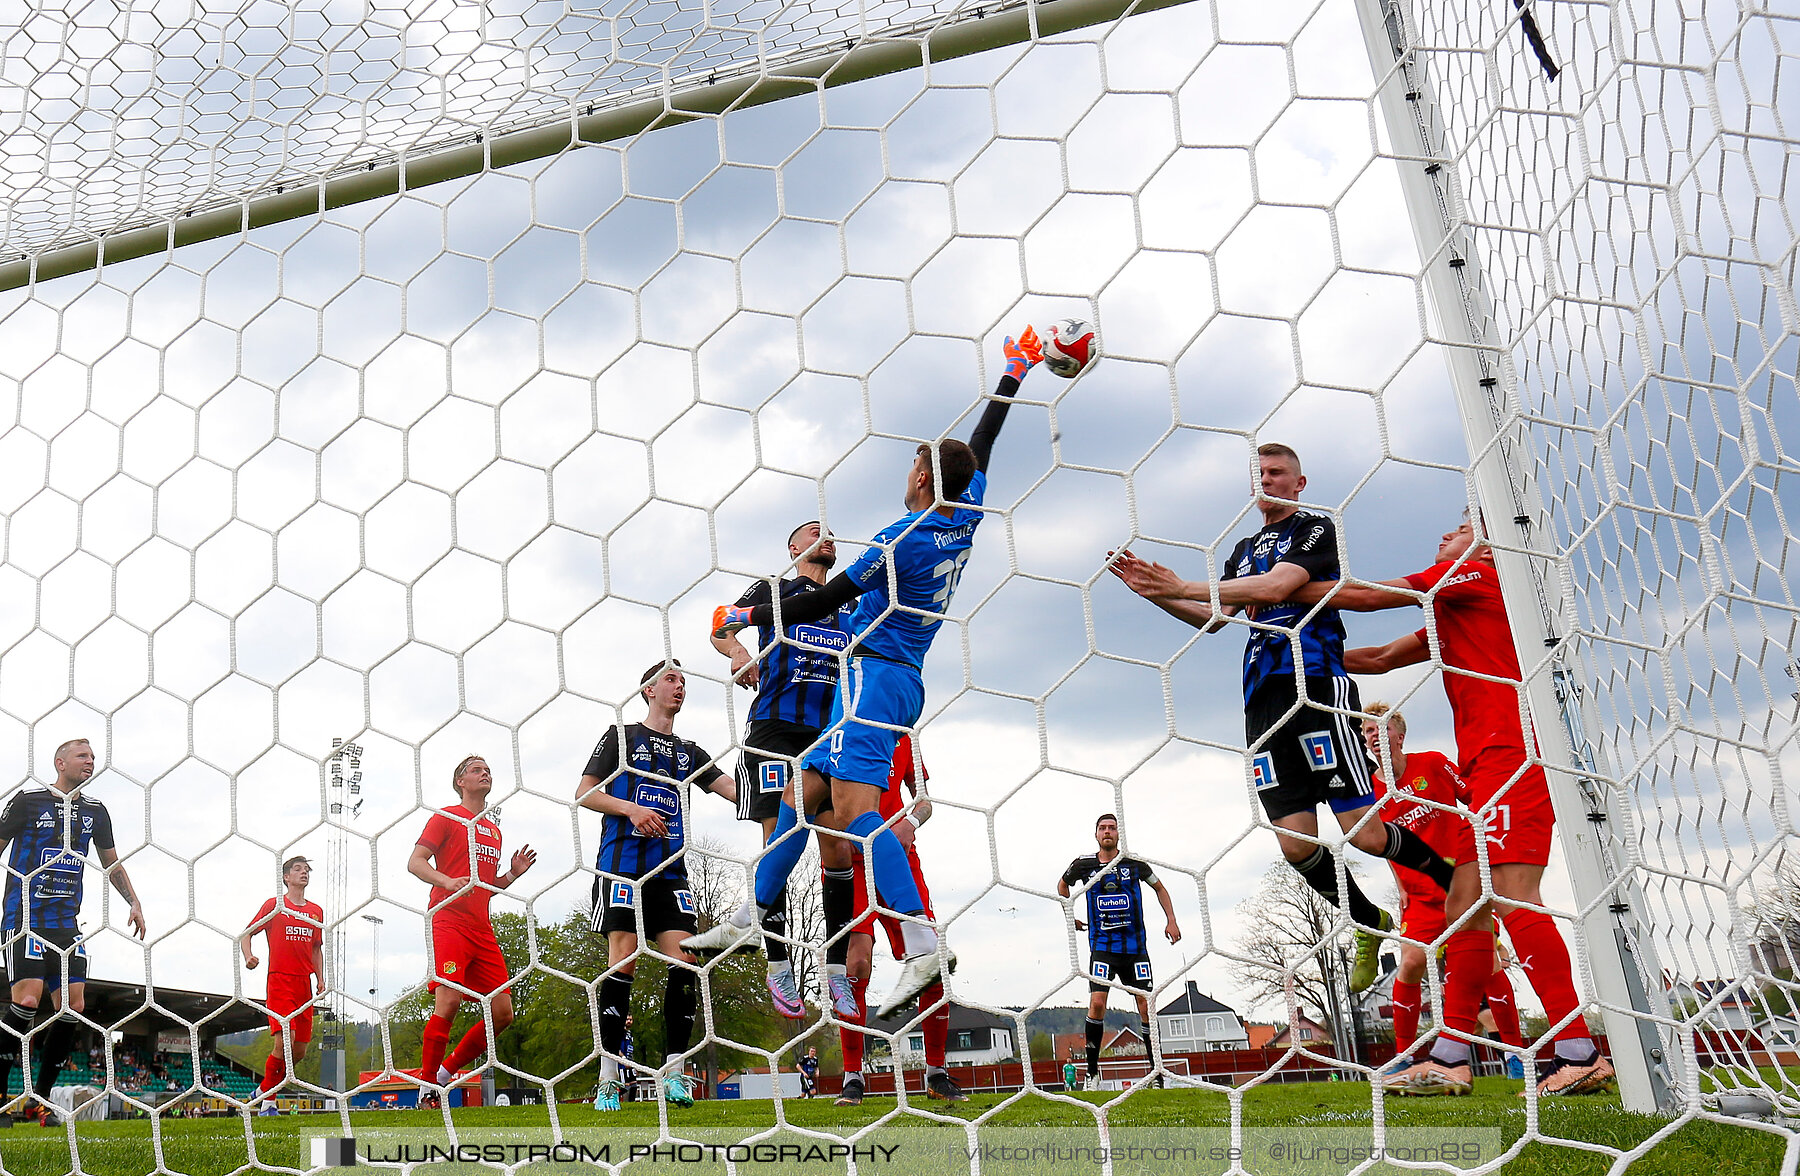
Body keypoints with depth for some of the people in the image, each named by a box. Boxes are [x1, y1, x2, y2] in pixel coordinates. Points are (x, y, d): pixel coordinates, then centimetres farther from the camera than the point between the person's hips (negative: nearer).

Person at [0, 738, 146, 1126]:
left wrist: (134, 902, 12)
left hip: (67, 921, 5)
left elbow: (111, 863, 23)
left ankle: (39, 1098, 9)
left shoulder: (95, 811, 13)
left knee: (72, 1006, -3)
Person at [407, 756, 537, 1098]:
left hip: (483, 929, 7)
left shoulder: (494, 831, 24)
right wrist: (447, 881, -21)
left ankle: (447, 1071, 13)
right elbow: (415, 862, -4)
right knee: (448, 999, -20)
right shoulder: (446, 818, 5)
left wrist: (513, 873, 10)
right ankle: (427, 1086, -7)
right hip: (449, 922, -7)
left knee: (502, 1012, -1)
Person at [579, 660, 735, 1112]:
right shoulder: (622, 736, 11)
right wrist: (631, 808, -11)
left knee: (683, 959, -9)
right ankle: (609, 1077, -6)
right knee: (623, 958, -11)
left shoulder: (689, 752, 22)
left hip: (671, 868, 4)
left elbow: (738, 791, 12)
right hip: (622, 861, -4)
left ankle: (674, 1073, -5)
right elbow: (584, 793, 5)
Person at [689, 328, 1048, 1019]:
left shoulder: (900, 540, -13)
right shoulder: (965, 519, 7)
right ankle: (749, 918, 20)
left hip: (874, 673, -9)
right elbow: (981, 448, 23)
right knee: (801, 794, 13)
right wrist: (1015, 373, 36)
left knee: (853, 809, -20)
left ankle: (923, 942, -30)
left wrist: (742, 617, 6)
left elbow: (823, 603, -7)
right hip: (905, 682, 9)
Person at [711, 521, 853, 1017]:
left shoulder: (849, 603, 25)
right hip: (776, 725, -4)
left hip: (834, 730, 4)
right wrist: (738, 651, -18)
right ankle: (778, 967, -6)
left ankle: (836, 969, 2)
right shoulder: (773, 589, 14)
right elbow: (720, 628, 5)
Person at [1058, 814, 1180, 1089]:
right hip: (1101, 947, -1)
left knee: (1147, 1007, -2)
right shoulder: (1084, 865, 0)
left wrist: (1171, 921, 8)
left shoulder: (1134, 863, 0)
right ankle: (1092, 1067, -5)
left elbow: (1159, 888, 16)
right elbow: (1062, 885, 23)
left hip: (1135, 947, 1)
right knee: (1097, 1003, -15)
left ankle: (1157, 1067, 9)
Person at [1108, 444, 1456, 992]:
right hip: (1262, 700, 6)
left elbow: (1276, 586, -14)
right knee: (1295, 841, -3)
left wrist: (1185, 586, -13)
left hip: (1315, 680, -6)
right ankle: (1369, 924, 20)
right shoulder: (1245, 548, 25)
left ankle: (1458, 883, 15)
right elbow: (1213, 619, 24)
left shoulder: (1315, 529, 3)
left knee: (1363, 832, -12)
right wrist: (1155, 592, 9)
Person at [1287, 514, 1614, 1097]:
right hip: (1490, 768, 10)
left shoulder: (1477, 574, 2)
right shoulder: (1450, 612, 29)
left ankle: (1579, 1054, -16)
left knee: (1512, 897, -17)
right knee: (1465, 905, 5)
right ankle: (1449, 1059, 4)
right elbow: (1378, 659, 33)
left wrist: (1285, 590, 10)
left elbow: (1369, 596, 1)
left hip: (1511, 754, -10)